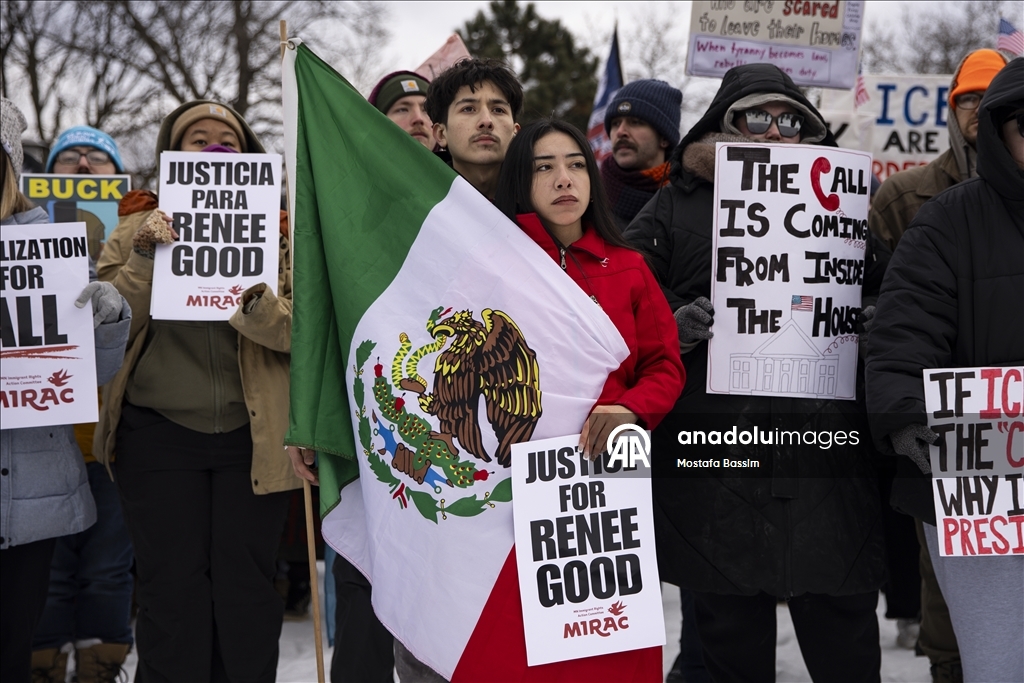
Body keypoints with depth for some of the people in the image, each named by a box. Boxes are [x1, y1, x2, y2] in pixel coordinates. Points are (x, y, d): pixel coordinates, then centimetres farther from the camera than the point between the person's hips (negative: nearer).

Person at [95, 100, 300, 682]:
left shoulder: (278, 229, 7)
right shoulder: (139, 227, 8)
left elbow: (303, 329, -4)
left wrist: (255, 301, -23)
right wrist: (145, 256, -16)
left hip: (250, 434, 0)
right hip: (160, 433, 0)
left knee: (246, 587, 1)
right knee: (173, 589, 0)